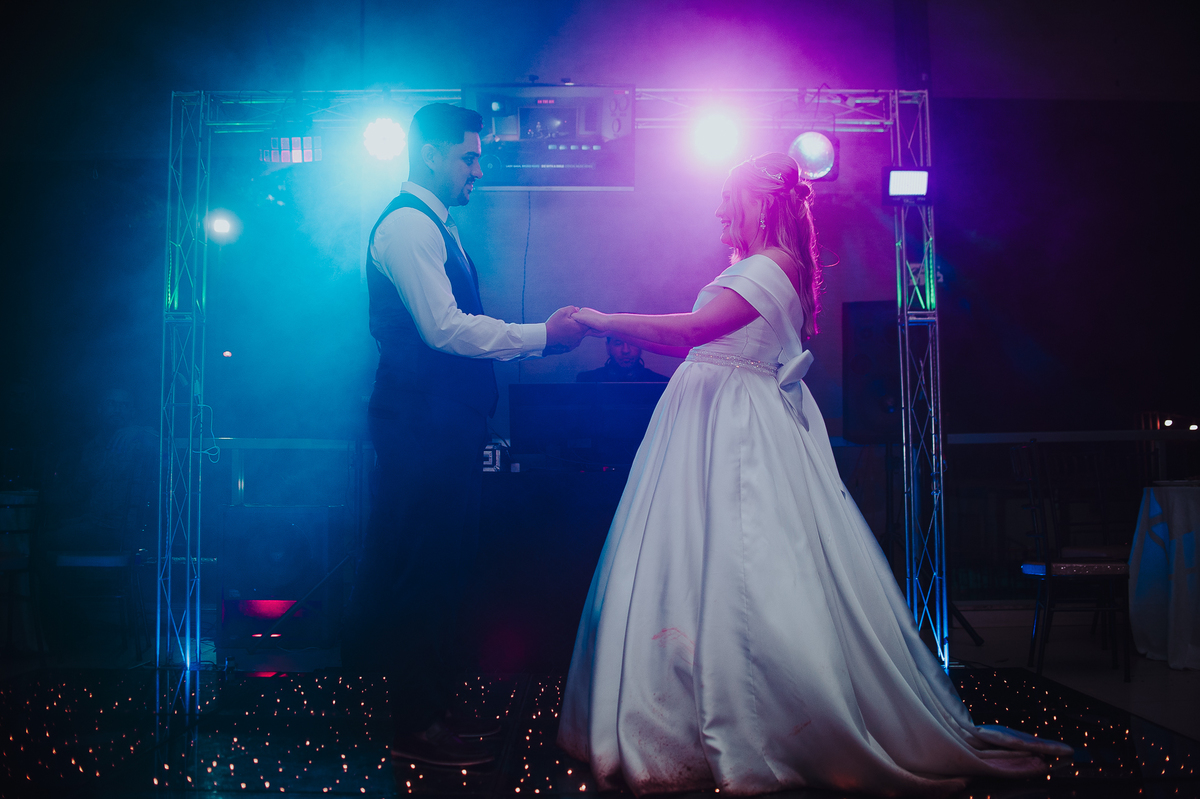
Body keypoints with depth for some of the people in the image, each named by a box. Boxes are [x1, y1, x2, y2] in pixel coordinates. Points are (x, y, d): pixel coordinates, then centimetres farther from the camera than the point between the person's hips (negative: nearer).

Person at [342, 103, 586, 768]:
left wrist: (540, 333, 12)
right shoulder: (406, 225, -11)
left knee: (442, 567, 14)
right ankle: (414, 727, 10)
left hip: (446, 424, 10)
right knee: (426, 570, -2)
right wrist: (540, 335, -15)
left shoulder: (434, 226, 20)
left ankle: (430, 706, 25)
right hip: (424, 426, -10)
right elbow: (443, 327, -20)